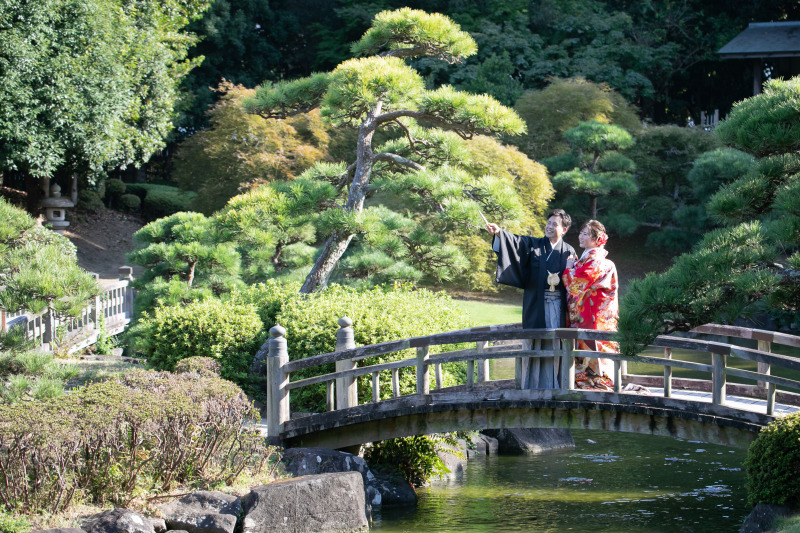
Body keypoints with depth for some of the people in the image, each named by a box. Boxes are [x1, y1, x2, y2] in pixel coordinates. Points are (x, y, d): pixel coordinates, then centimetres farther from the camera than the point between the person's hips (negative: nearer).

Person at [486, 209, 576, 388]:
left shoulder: (569, 251, 10)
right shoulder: (534, 244, 8)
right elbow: (517, 241, -11)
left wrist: (559, 278, -9)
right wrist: (499, 232, -28)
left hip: (557, 304, 0)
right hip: (536, 304, 0)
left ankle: (552, 384, 3)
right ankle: (531, 385, 0)